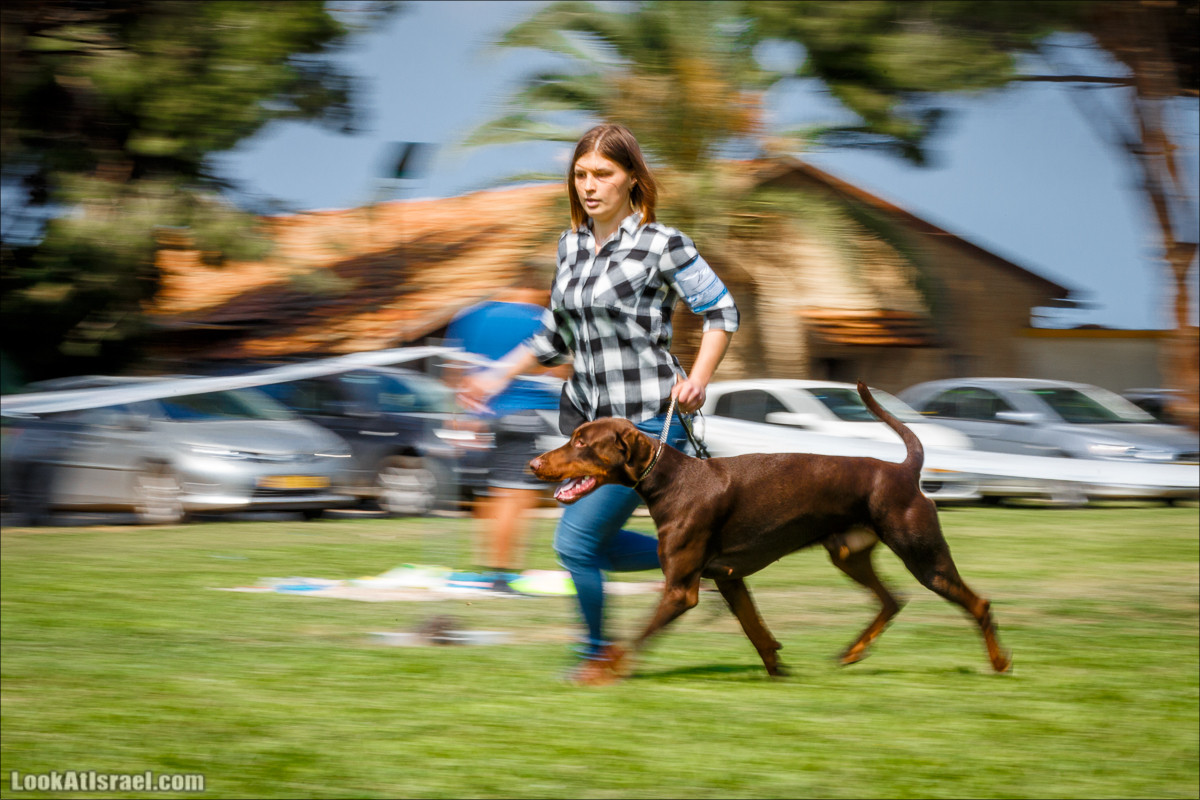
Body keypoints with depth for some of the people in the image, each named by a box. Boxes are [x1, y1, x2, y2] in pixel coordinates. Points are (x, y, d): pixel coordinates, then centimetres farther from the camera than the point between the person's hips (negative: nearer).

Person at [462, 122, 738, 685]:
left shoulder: (661, 246, -11)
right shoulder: (571, 245, 9)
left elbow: (722, 311, -3)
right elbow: (557, 334, 19)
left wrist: (698, 379, -14)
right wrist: (498, 376, 14)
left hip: (646, 419, -7)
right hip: (587, 416, 7)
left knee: (576, 539, -9)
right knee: (596, 544, 9)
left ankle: (598, 654, 12)